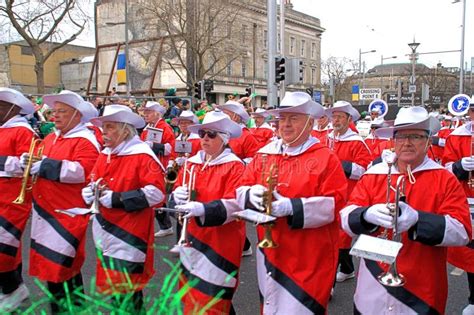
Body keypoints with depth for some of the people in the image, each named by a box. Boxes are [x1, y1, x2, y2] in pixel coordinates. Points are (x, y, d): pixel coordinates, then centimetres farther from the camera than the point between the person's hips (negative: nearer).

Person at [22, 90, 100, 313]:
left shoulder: (85, 141, -11)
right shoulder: (50, 138, 15)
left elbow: (81, 171, -25)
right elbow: (40, 166, 23)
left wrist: (44, 166, -23)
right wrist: (28, 161, 0)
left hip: (68, 213, -8)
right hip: (44, 209, 9)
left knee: (61, 264, -4)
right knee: (49, 263, 16)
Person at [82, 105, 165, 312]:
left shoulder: (142, 156, -15)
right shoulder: (104, 154, 9)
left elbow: (157, 193, -22)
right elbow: (94, 183, 19)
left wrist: (117, 199, -22)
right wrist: (91, 192, -7)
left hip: (129, 233, -8)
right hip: (104, 230, 8)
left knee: (127, 287, -2)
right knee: (110, 282, 19)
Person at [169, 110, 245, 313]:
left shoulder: (234, 166, -12)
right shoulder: (192, 163, 7)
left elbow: (235, 204, -21)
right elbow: (178, 191, 11)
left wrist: (203, 208, -33)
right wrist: (179, 194, -13)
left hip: (220, 243, -6)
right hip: (193, 238, 6)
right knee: (190, 296, 17)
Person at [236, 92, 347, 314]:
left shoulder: (326, 158, -7)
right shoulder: (265, 154, 8)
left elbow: (334, 204, -15)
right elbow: (241, 190, 6)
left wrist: (291, 207, -24)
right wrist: (252, 194, -17)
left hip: (308, 259, -4)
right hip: (271, 252, 5)